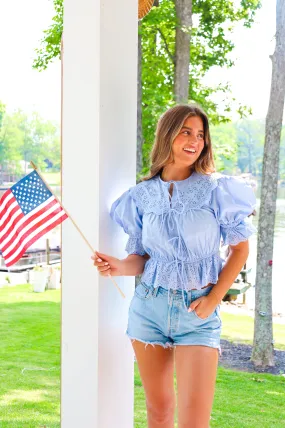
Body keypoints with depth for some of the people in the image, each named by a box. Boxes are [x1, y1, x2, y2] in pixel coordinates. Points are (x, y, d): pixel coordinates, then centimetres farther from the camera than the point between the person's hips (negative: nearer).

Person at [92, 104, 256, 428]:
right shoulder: (142, 196, 2)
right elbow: (142, 257, 9)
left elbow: (240, 248, 1)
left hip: (197, 312, -2)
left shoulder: (217, 190, -5)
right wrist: (120, 266, -13)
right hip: (150, 305, 2)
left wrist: (213, 299, -7)